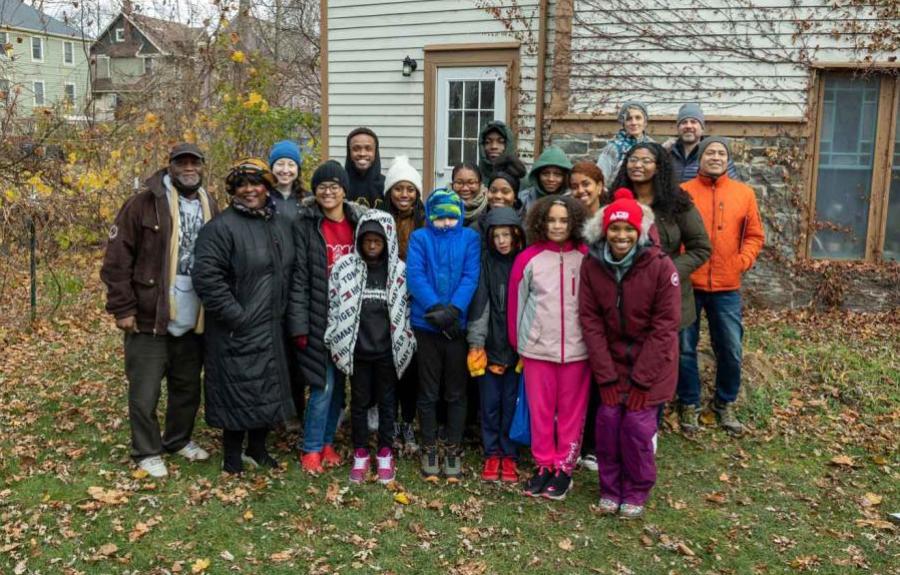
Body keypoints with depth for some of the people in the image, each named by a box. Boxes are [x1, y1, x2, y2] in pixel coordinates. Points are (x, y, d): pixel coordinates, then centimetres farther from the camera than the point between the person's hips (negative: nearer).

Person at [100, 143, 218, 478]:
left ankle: (179, 440, 36)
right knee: (145, 393, 4)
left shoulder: (210, 208, 10)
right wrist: (122, 308, -12)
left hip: (193, 320, 5)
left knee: (188, 387, 17)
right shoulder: (144, 204, -8)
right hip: (149, 319, -5)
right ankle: (146, 452, 20)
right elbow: (117, 260, -9)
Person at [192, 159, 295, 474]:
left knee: (269, 389, 15)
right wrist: (236, 316, -19)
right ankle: (232, 454, 18)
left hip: (272, 327, 7)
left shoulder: (282, 226, 11)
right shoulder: (220, 227, -12)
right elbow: (207, 277, -19)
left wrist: (282, 311, 12)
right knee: (238, 389, 0)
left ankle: (258, 448, 32)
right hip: (238, 330, -7)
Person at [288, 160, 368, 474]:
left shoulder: (358, 221, 7)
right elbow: (299, 276, -8)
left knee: (339, 383, 11)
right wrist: (300, 324, -12)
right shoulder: (306, 223, -5)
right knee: (323, 384, -5)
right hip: (319, 317, -4)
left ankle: (327, 442, 26)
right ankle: (311, 449, 12)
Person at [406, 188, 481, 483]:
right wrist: (436, 308, -21)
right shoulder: (419, 238, 4)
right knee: (428, 391, 9)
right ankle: (429, 449, 21)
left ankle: (453, 450, 20)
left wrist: (454, 308, -20)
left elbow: (471, 276, -6)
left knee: (456, 392, 8)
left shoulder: (469, 238, 5)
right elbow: (414, 275, -8)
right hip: (426, 324, 0)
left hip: (458, 324, 0)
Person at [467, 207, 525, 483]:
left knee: (512, 403, 7)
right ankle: (492, 454, 21)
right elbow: (479, 302, -3)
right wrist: (476, 341, -8)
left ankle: (509, 455, 20)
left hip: (517, 346, 0)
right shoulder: (486, 262, 1)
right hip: (490, 345, 1)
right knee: (490, 403, 7)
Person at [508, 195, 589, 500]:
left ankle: (564, 468, 22)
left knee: (572, 410, 9)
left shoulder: (587, 258, -2)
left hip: (577, 348, 0)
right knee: (540, 410, 10)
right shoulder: (528, 259, -2)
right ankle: (544, 465, 24)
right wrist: (517, 343, 6)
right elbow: (516, 303, 3)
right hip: (537, 348, 0)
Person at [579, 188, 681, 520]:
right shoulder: (592, 266, -8)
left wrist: (641, 379, -15)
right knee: (608, 420, -2)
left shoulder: (660, 266, -16)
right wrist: (606, 375, -11)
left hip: (650, 361, -2)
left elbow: (665, 325, -14)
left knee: (638, 424, -5)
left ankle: (636, 493, 17)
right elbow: (590, 321, -6)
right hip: (611, 359, 3)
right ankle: (610, 489, 19)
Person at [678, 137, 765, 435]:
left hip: (727, 287, 2)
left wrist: (743, 260, -5)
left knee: (731, 350, 8)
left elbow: (754, 235, 9)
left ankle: (725, 404, 29)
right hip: (688, 284, -1)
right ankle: (689, 404, 24)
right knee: (685, 349, 7)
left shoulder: (744, 193, 6)